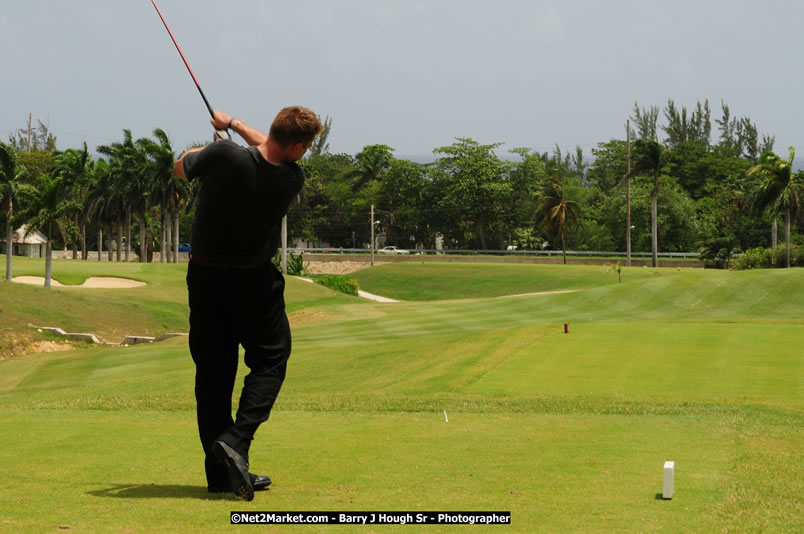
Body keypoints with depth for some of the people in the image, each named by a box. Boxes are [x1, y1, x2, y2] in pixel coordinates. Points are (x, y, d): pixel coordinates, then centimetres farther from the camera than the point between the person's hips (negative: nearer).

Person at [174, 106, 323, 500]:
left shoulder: (223, 156, -19)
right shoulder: (292, 179, -14)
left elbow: (181, 169, 4)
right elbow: (271, 152, 11)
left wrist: (201, 149, 23)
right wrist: (235, 124, 20)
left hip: (204, 276, 2)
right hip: (254, 281, -2)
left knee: (212, 369, 8)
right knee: (270, 360, 12)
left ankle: (219, 471, 7)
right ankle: (236, 441, -12)